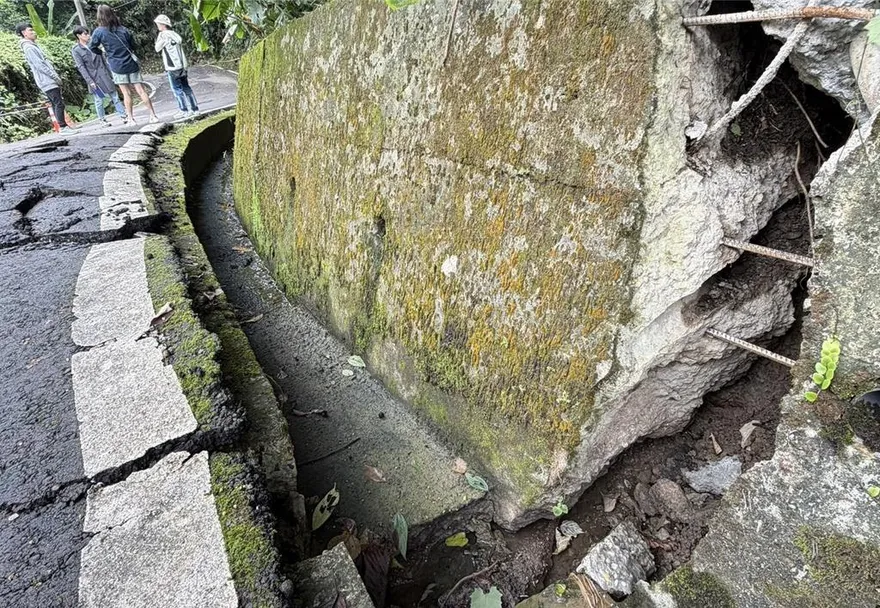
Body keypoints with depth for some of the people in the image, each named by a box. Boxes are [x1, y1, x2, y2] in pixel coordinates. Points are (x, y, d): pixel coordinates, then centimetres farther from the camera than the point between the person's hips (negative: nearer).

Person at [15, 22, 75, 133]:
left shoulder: (32, 46, 22)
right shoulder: (28, 47, -9)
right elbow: (39, 65, -17)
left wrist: (55, 76, 13)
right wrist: (55, 76, -16)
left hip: (49, 81, 10)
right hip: (48, 81, -10)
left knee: (56, 104, 10)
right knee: (59, 103, -13)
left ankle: (62, 125, 13)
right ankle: (63, 127, -14)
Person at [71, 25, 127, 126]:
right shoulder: (76, 50, -6)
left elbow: (102, 59, 13)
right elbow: (81, 67, -9)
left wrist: (109, 73, 12)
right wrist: (90, 81, -16)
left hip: (104, 74, 4)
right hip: (94, 78, -4)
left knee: (114, 95, 3)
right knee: (99, 100, 3)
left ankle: (123, 115, 7)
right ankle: (102, 119, 15)